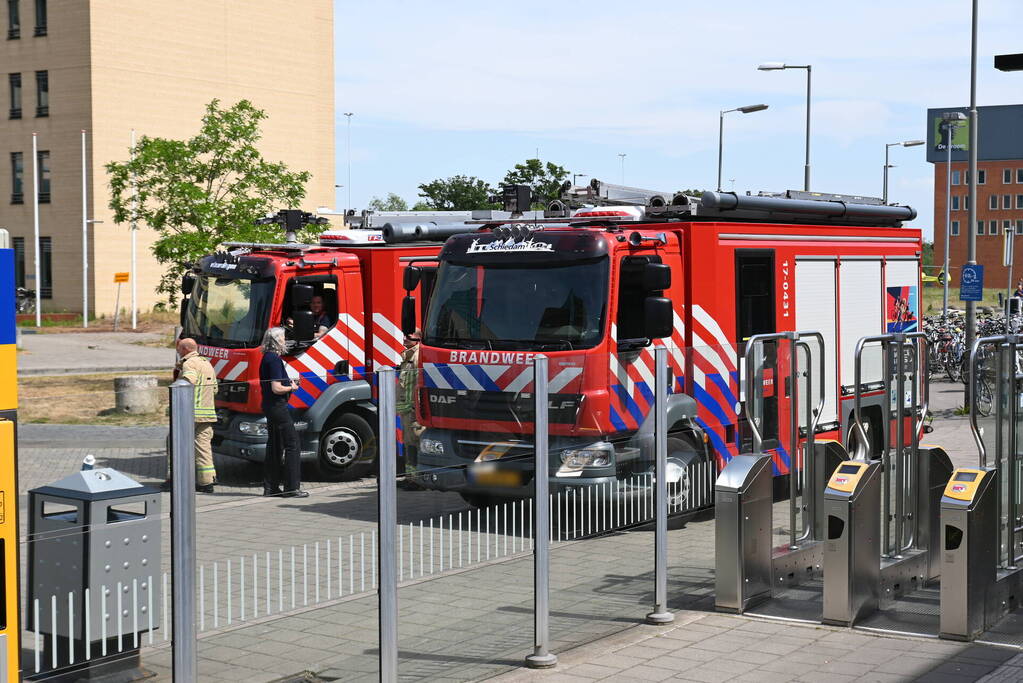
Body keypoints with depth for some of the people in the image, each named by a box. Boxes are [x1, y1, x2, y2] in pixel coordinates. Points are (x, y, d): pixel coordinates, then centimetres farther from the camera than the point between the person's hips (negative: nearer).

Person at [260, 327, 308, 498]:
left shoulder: (267, 357, 14)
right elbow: (277, 388, -22)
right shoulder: (274, 359, -16)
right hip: (278, 406, -10)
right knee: (292, 445, -6)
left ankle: (270, 487, 17)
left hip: (269, 406, 10)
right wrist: (292, 388, -5)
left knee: (274, 446, 14)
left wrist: (289, 382, 15)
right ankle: (291, 488, -7)